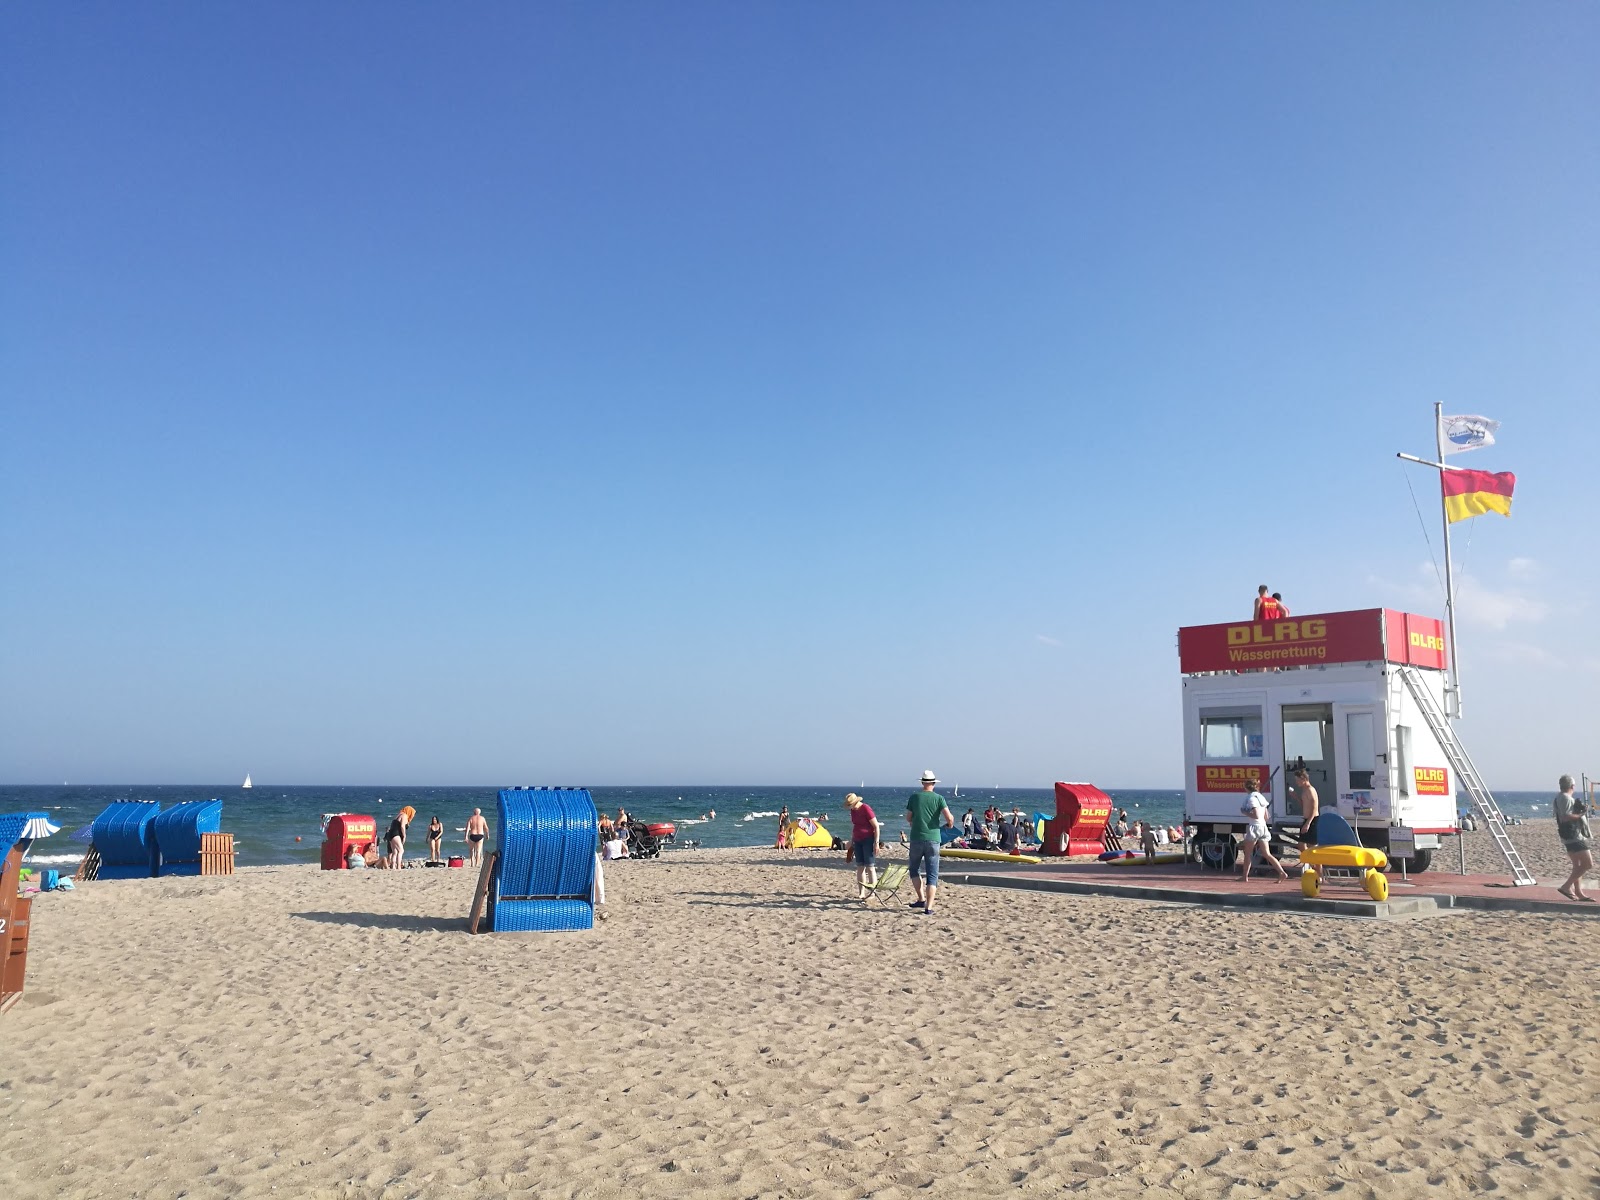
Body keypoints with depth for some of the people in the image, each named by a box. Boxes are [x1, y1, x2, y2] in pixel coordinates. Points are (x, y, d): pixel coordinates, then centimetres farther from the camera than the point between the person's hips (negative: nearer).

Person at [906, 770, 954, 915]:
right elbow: (949, 818, -11)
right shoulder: (938, 798, -2)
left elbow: (908, 818, 9)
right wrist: (949, 825, 11)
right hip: (933, 839, -1)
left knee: (914, 869, 21)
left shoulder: (914, 797, 2)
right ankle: (929, 907, -3)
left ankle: (922, 899, 15)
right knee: (932, 874, 4)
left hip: (916, 839, 1)